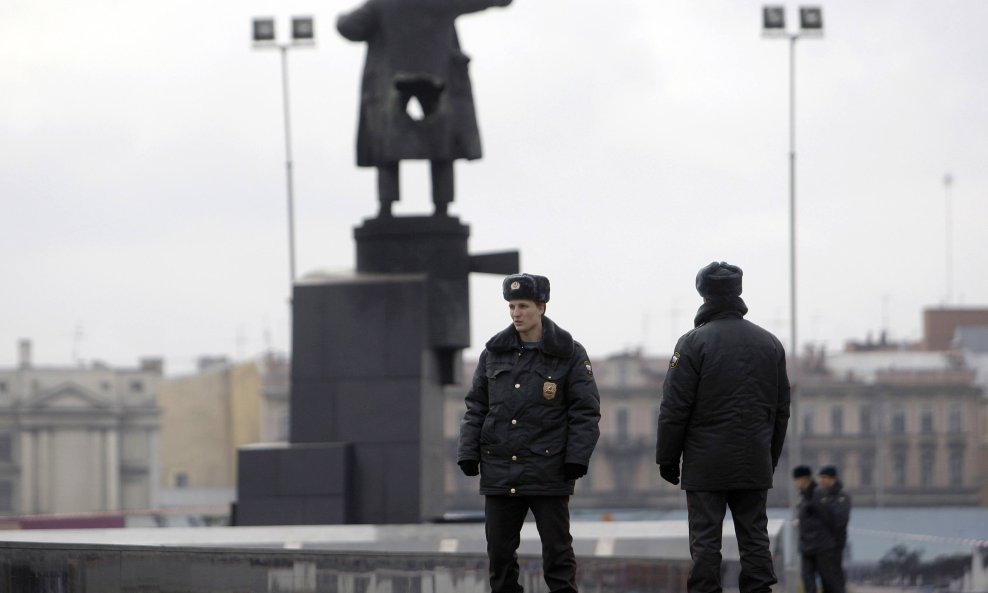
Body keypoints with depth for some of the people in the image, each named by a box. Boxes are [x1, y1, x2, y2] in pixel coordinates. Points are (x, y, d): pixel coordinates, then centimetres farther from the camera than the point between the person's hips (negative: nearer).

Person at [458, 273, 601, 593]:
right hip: (499, 469, 4)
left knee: (557, 550, 0)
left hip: (548, 470, -4)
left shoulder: (569, 353, -1)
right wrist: (468, 452, 4)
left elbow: (586, 411, -2)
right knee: (499, 551, 6)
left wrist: (577, 457, -11)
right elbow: (476, 407, 13)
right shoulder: (494, 352, 9)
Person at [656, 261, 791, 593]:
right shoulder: (770, 344, 11)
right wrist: (771, 459, 21)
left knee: (705, 540, -3)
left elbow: (675, 408, -8)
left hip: (706, 464, -4)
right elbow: (781, 409, 15)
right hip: (755, 465, 4)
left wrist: (667, 459, 0)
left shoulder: (694, 342, -7)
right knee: (754, 538, 5)